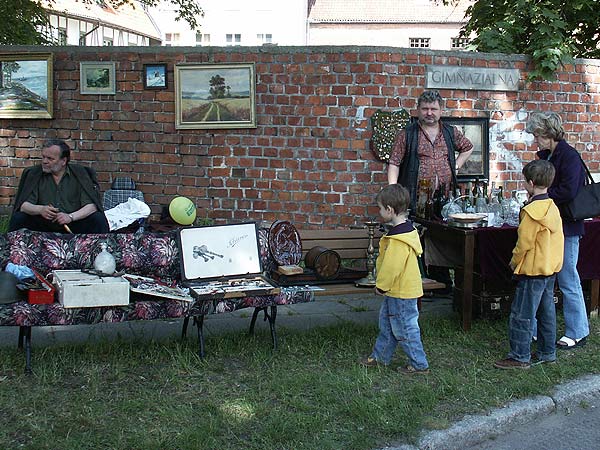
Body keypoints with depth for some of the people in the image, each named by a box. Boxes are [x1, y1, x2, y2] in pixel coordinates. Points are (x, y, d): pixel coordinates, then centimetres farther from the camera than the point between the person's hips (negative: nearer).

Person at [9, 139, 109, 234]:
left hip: (73, 225, -1)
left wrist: (71, 216, -24)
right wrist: (40, 209, -23)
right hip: (43, 224, 1)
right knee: (17, 218, -22)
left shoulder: (79, 173, 1)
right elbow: (23, 205, -1)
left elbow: (92, 205, -7)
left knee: (99, 219, -25)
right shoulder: (34, 173, 4)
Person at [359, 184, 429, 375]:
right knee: (387, 324, 22)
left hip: (401, 293, -10)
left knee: (404, 330, 2)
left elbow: (392, 267, -27)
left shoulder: (398, 240, -28)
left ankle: (419, 364, 14)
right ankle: (380, 356, 36)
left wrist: (381, 286, -12)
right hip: (397, 290, 10)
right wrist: (383, 285, 17)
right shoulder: (407, 229, 6)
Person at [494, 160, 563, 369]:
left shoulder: (532, 211, -20)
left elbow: (524, 243, -17)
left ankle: (520, 357, 3)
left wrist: (514, 262, -3)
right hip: (551, 268, 9)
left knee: (521, 315, -2)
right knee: (546, 311, 16)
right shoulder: (552, 207, 6)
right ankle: (547, 353, 25)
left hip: (533, 269, -9)